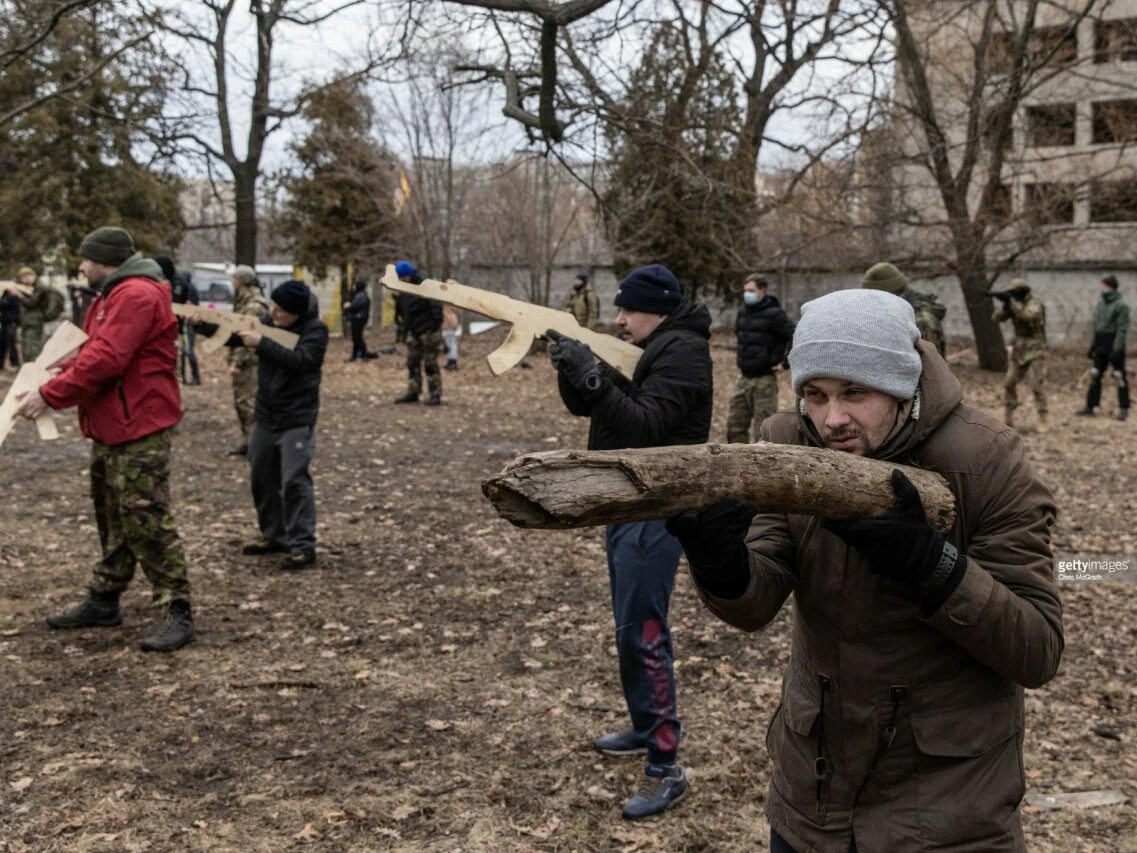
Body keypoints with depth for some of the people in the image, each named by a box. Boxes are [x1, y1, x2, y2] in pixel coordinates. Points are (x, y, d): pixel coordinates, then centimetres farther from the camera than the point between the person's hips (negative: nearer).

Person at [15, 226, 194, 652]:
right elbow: (91, 353, 20)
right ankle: (103, 601, 29)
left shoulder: (136, 295, -17)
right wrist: (54, 374, 5)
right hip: (111, 427, 11)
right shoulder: (114, 295, 20)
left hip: (139, 430, -11)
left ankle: (176, 613, -3)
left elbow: (105, 360, -24)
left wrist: (49, 394, -19)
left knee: (147, 520, -9)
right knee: (112, 519, 18)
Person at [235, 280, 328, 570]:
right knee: (262, 477, 14)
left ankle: (302, 545, -4)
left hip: (297, 419, -7)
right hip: (265, 415, 7)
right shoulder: (269, 322, 3)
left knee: (294, 481, -10)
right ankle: (274, 536, 27)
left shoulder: (315, 330, -13)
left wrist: (262, 343, -28)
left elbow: (299, 360, -27)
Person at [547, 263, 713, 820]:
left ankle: (666, 768, -5)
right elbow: (583, 406, 11)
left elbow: (644, 424, -26)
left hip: (656, 510, -10)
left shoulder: (682, 353, -16)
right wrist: (572, 369, -8)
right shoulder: (645, 349, 13)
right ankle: (644, 730, 32)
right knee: (629, 626, 18)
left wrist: (593, 378, -33)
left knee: (643, 632, -10)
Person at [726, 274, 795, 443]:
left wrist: (785, 363, -14)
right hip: (744, 378, 7)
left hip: (765, 380, -7)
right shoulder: (742, 312, 10)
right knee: (735, 423, 11)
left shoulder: (774, 314, -12)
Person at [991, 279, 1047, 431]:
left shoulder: (1035, 303, -13)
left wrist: (1011, 302, -35)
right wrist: (1005, 305, -18)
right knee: (1009, 384, 6)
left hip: (1035, 351, -7)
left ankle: (1042, 421, -6)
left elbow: (1028, 315, -34)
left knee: (1037, 385, -10)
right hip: (1018, 350, 7)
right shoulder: (1014, 304, 7)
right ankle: (1007, 419, 15)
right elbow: (996, 318, 0)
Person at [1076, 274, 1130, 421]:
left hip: (1114, 345, -7)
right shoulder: (1101, 303, 10)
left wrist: (1117, 349, -20)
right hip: (1101, 346, 7)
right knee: (1095, 375, 8)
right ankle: (1090, 406, 15)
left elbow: (1122, 329, -16)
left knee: (1119, 376, 0)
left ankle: (1124, 409, 8)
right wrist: (1093, 345, 14)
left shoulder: (1121, 305, -12)